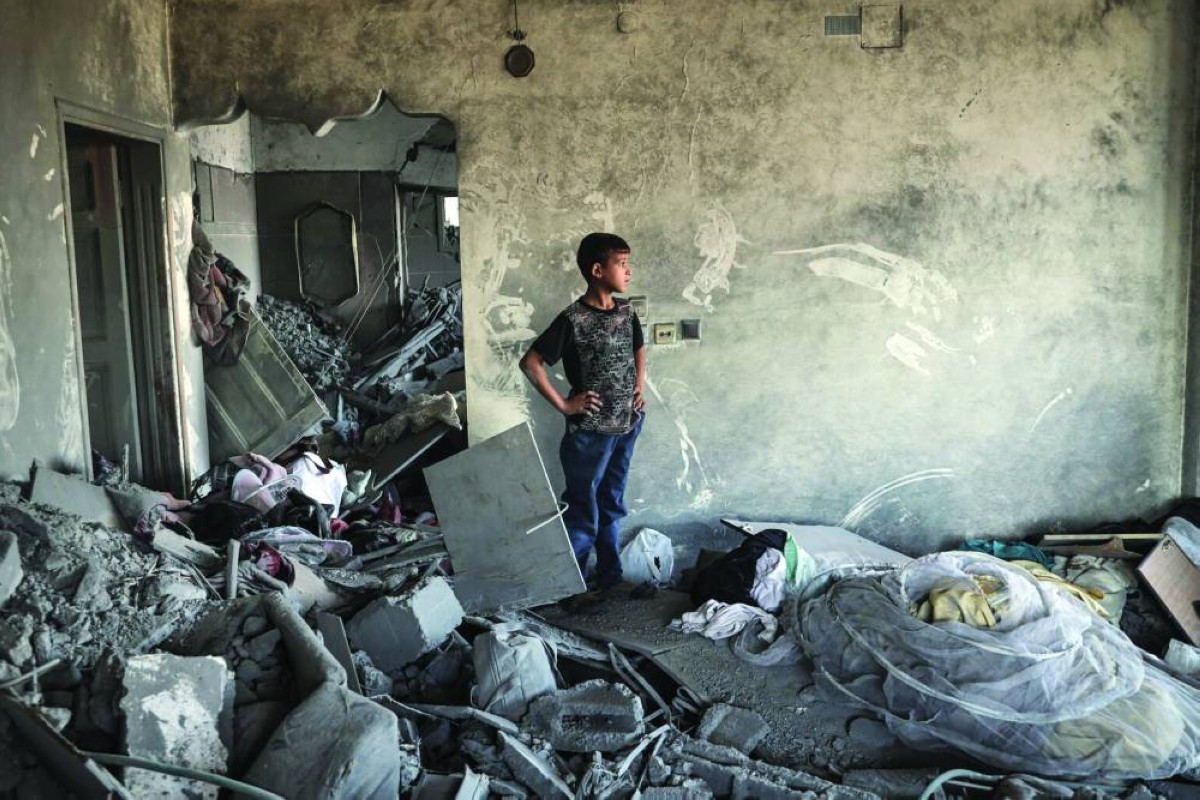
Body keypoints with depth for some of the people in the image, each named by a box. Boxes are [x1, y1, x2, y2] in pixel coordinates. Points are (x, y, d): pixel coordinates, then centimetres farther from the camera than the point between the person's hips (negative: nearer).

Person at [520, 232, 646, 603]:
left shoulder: (626, 312, 3)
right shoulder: (573, 319, -17)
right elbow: (530, 363, -17)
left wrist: (639, 387, 10)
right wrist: (563, 405, -15)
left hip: (628, 426, 6)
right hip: (590, 431, -6)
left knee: (612, 507, 18)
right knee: (582, 513, 5)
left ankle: (610, 577, 30)